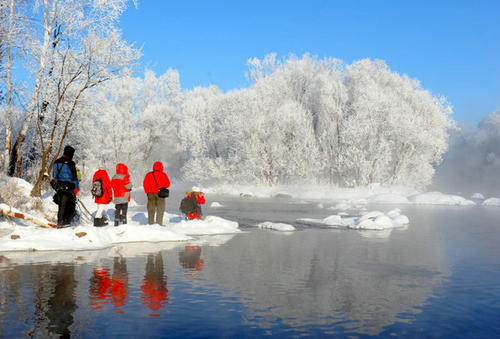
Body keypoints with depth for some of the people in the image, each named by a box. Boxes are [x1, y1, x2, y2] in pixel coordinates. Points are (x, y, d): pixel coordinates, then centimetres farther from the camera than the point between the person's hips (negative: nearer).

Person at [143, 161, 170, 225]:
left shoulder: (148, 174, 3)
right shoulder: (163, 175, -5)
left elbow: (145, 184, 3)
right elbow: (167, 184, -1)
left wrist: (147, 192, 12)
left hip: (151, 194, 2)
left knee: (151, 209, 9)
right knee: (160, 208, 5)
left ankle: (151, 223, 8)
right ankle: (159, 223, 1)